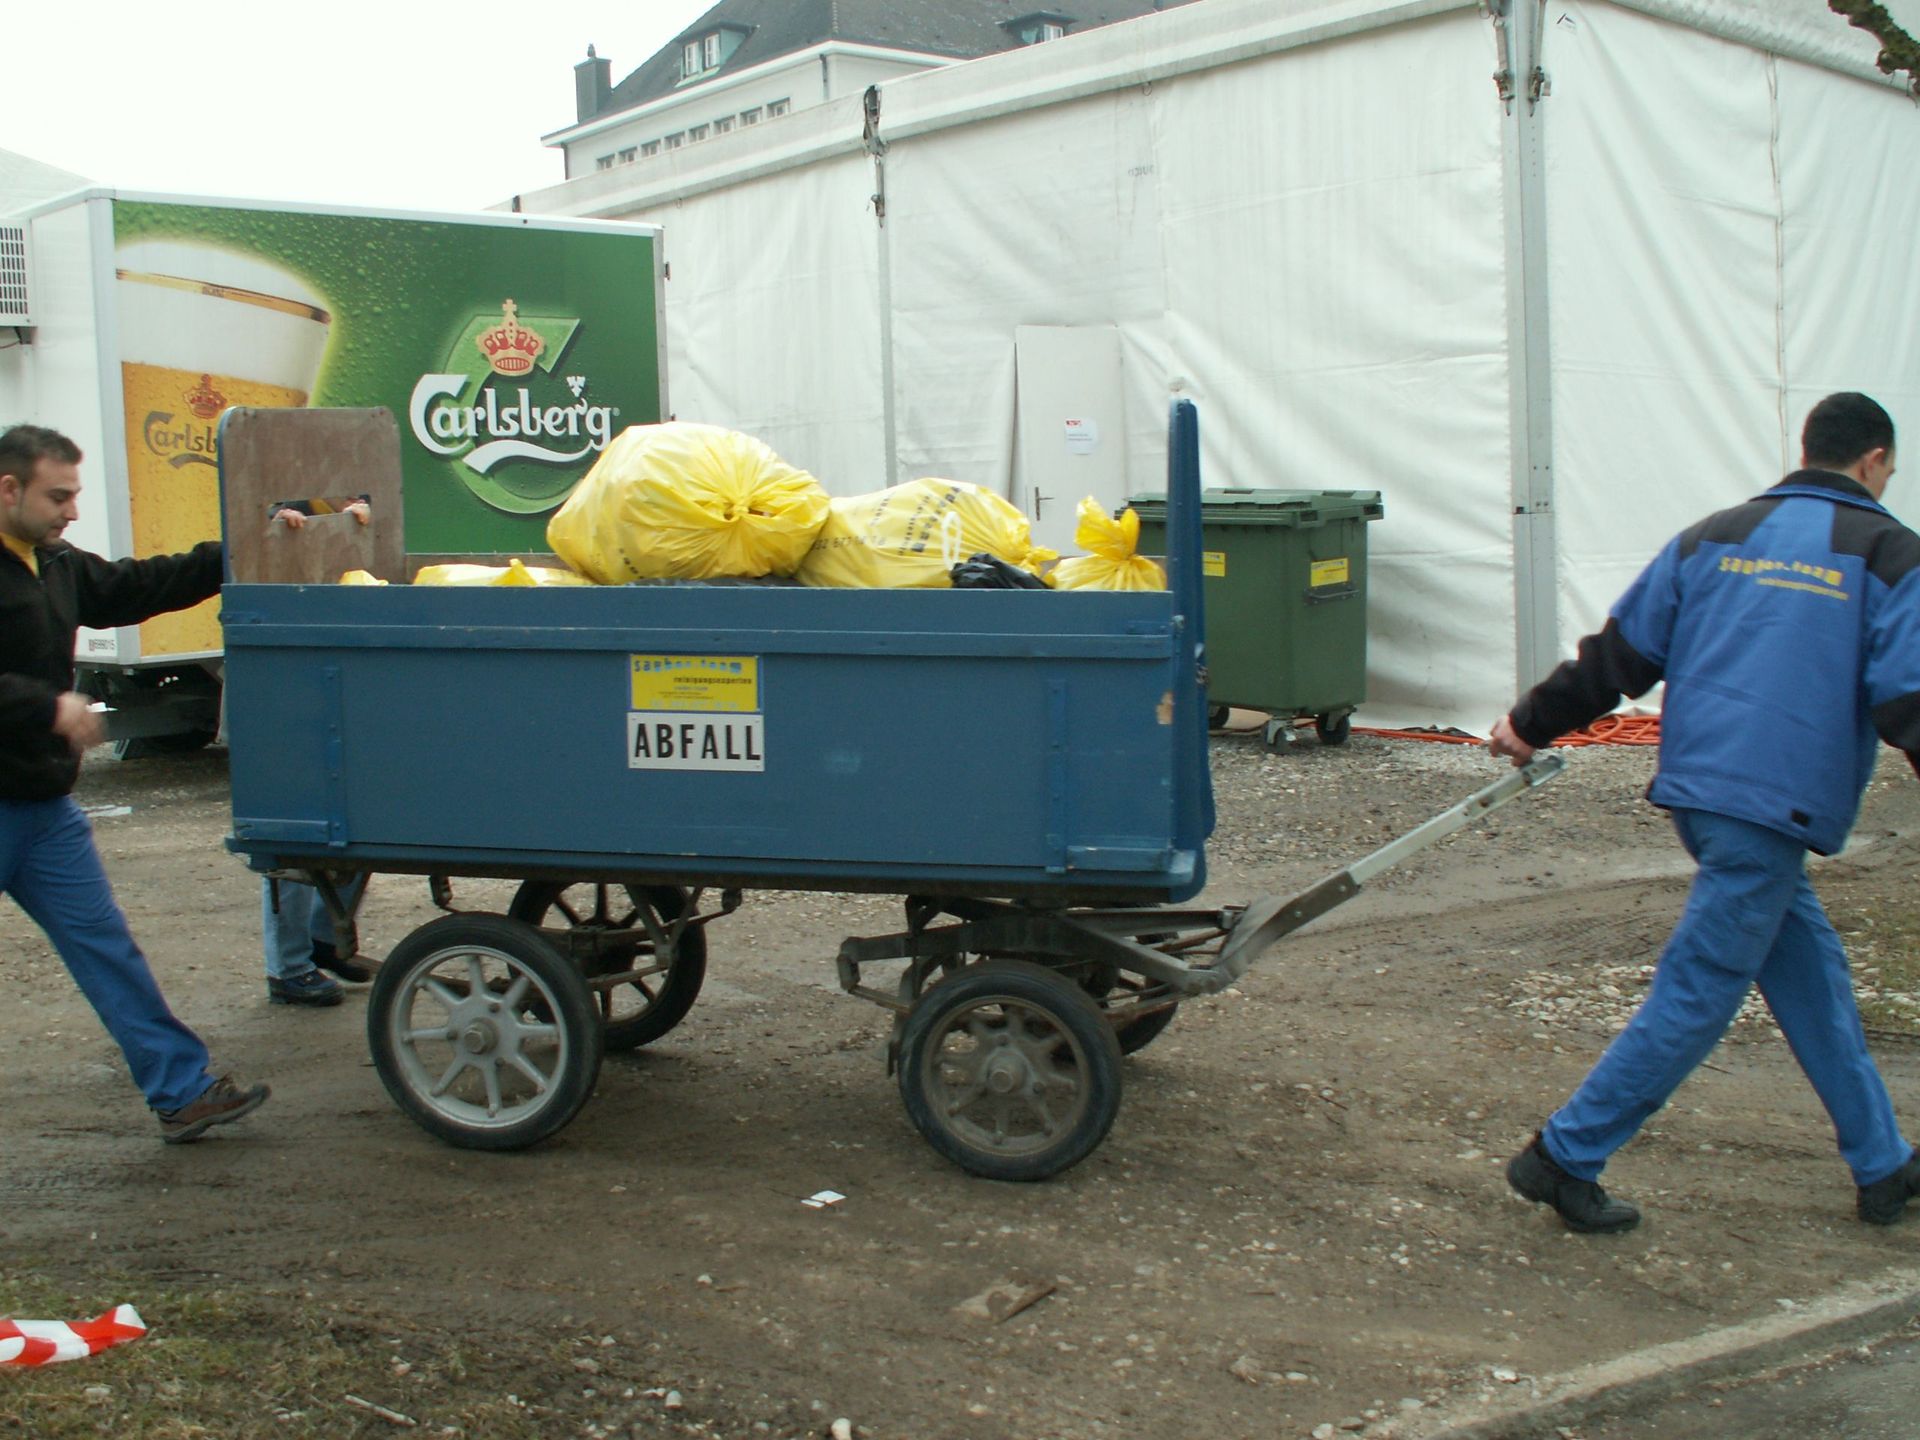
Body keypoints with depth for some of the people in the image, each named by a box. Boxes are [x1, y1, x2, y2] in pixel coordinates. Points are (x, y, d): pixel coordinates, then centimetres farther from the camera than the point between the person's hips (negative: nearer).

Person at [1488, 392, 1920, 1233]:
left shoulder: (1715, 536, 13)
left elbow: (1621, 651, 12)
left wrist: (1532, 722, 20)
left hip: (1694, 787, 7)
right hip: (1777, 807, -7)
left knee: (1810, 969, 16)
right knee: (1700, 991, 0)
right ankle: (1563, 1158, 3)